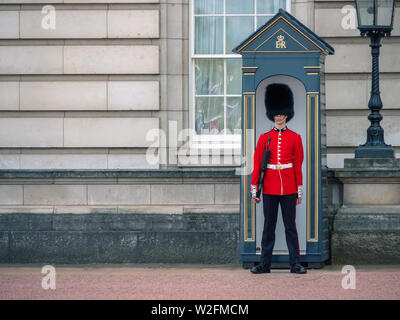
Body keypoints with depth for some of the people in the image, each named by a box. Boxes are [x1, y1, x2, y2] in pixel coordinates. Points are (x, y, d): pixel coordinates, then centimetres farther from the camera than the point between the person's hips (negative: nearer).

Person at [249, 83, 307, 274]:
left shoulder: (295, 138, 4)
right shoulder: (264, 138, 5)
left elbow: (298, 166, 5)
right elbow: (257, 165, 5)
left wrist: (299, 192, 3)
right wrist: (254, 190, 1)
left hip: (289, 189, 0)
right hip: (270, 189, 1)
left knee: (290, 226, 2)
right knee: (269, 226, 5)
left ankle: (295, 264, 6)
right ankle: (265, 264, 9)